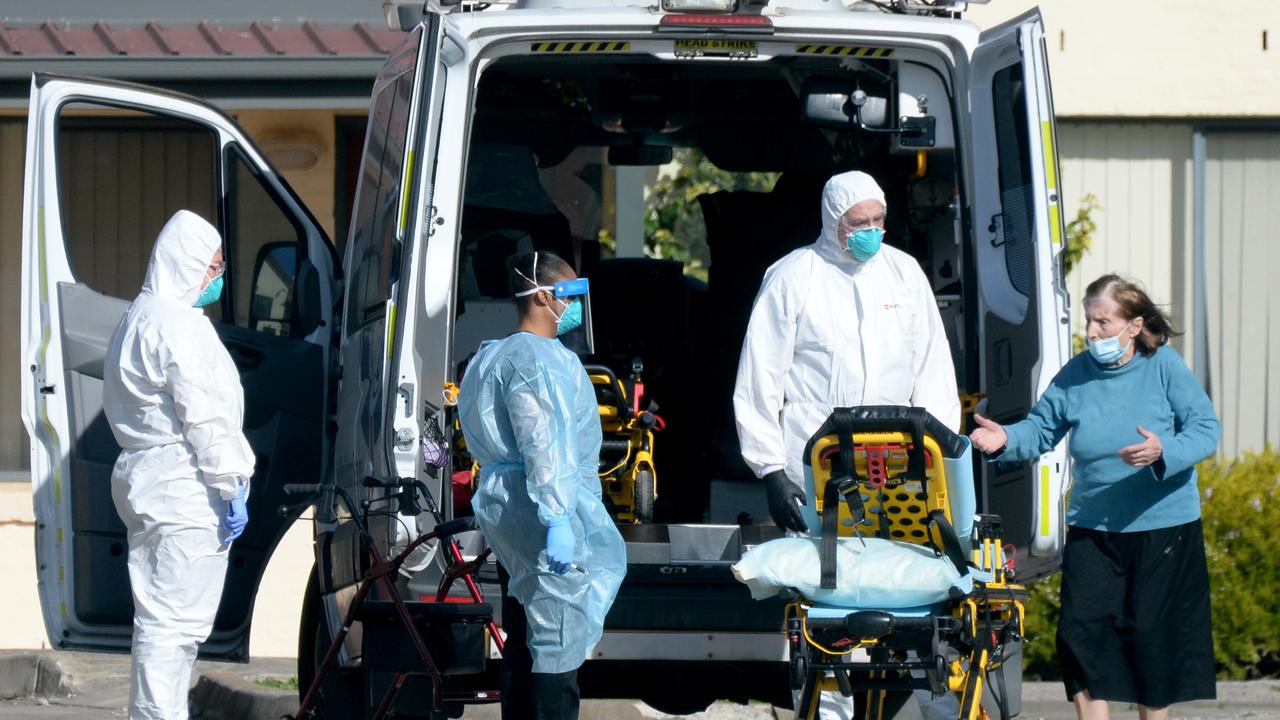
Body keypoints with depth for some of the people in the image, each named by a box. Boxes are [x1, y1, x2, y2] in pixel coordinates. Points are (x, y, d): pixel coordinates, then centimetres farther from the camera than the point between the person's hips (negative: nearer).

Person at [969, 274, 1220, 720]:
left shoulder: (1164, 367, -7)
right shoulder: (1076, 375, 1)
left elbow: (1205, 429, -12)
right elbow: (1041, 429, 6)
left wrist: (1163, 451, -30)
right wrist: (1007, 440, -15)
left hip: (1162, 528, -3)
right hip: (1092, 529, 3)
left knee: (1149, 633, 3)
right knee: (1082, 632, -4)